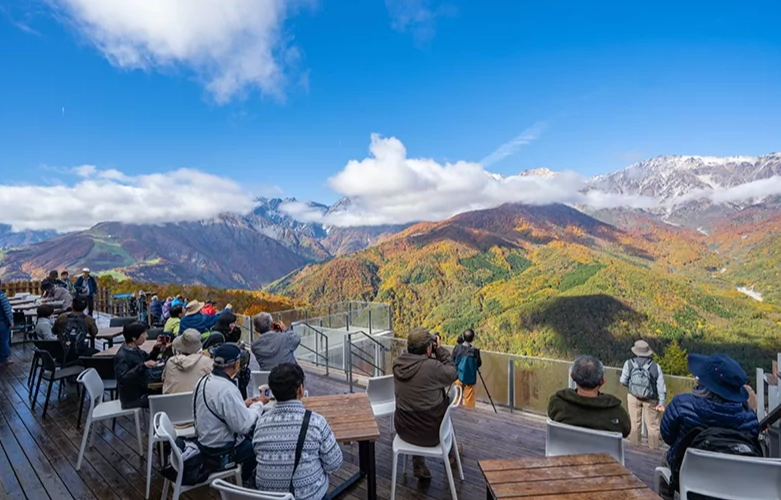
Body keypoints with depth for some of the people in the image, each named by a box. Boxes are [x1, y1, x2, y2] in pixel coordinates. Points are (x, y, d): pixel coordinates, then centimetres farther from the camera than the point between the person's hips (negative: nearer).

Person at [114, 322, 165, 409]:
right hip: (132, 399, -9)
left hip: (142, 391, 9)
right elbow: (123, 378, -33)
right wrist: (143, 365, -40)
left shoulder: (135, 349, 2)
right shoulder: (122, 356, -22)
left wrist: (156, 348, 2)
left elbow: (147, 360, 18)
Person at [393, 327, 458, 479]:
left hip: (403, 429, 4)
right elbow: (453, 374, -7)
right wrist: (440, 350, -2)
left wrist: (436, 352, 5)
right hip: (430, 433, -4)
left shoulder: (398, 363, -8)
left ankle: (418, 465, 33)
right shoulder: (432, 366, -25)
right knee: (446, 406, 26)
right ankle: (449, 453, 50)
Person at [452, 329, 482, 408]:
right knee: (469, 400, 11)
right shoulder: (475, 350, -18)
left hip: (458, 377, 2)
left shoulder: (457, 348, -11)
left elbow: (452, 362, -1)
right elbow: (479, 364, -4)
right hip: (470, 379, -2)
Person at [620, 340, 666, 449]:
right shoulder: (655, 366, -11)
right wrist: (661, 402, -3)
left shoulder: (629, 363, -13)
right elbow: (661, 385, -9)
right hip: (650, 399, 0)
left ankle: (635, 442, 24)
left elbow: (623, 381, -10)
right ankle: (654, 445, 23)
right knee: (652, 423, 13)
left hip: (633, 396, 0)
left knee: (635, 421, 13)